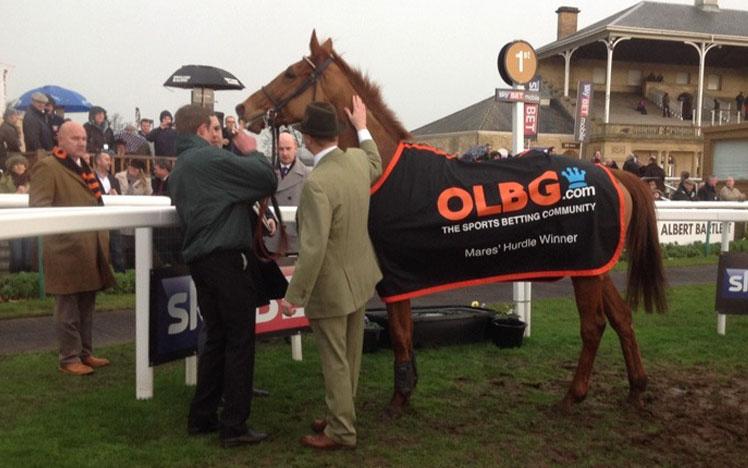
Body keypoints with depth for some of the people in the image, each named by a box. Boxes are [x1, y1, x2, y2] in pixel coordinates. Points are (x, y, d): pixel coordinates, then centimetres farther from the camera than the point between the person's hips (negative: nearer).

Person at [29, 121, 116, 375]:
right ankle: (69, 358, 8)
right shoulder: (47, 167, -6)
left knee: (87, 307, 15)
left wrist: (102, 236, 20)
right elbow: (38, 207, -15)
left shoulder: (84, 167, 21)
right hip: (67, 249, -8)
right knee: (68, 309, -1)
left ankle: (85, 353, 24)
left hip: (91, 250, 8)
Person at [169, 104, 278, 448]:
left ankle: (201, 417, 20)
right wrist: (251, 151, 4)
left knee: (216, 338, 16)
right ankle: (234, 426, 1)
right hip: (226, 257, -9)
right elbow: (267, 180, -11)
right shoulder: (210, 158, -11)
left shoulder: (179, 167, 18)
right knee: (240, 340, -2)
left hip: (199, 258, 9)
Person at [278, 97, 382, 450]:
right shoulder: (358, 159, -4)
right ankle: (341, 416, 36)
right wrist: (362, 126, 35)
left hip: (331, 286, -8)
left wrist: (293, 296, -22)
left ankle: (341, 431, 19)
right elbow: (376, 166, 24)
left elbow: (313, 248, -29)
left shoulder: (317, 183, -28)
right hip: (359, 277, 8)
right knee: (349, 356, 20)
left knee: (335, 361, 6)